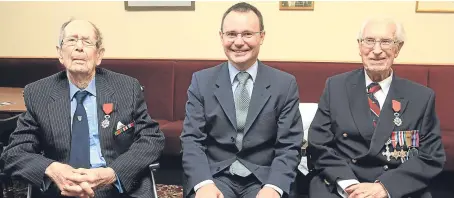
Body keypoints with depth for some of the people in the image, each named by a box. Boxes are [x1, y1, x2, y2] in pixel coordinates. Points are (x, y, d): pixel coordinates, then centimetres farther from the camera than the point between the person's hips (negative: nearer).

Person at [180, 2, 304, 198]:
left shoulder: (285, 84, 1)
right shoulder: (201, 81, 3)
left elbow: (289, 145, -2)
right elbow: (192, 139, -2)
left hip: (263, 179, 0)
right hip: (215, 176, 0)